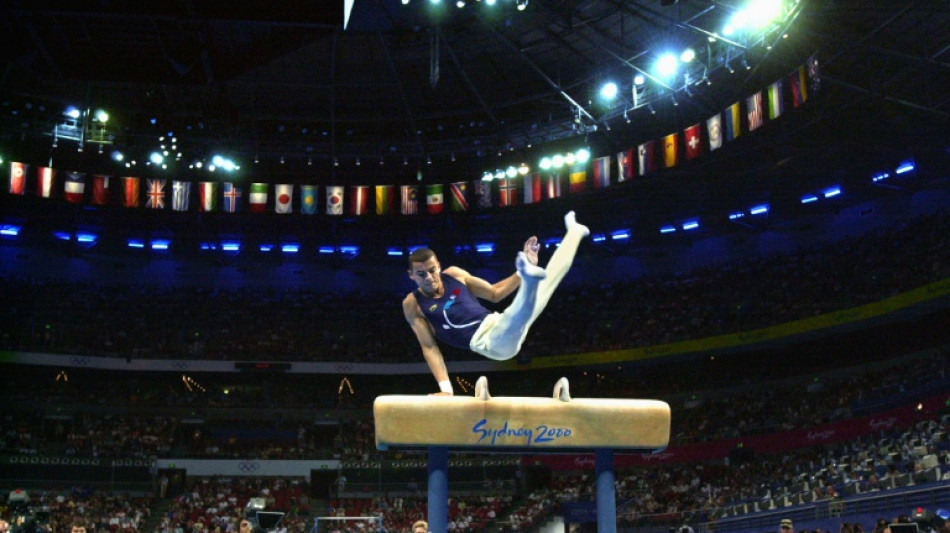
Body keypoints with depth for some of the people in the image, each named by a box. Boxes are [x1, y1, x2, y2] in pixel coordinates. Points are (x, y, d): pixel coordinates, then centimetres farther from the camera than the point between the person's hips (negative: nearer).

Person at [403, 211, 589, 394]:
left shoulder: (454, 274, 9)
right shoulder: (412, 304, -3)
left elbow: (495, 294, 16)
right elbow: (429, 347, -7)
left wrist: (521, 274, 2)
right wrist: (445, 388, -17)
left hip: (496, 324, 6)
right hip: (485, 342, -6)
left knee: (545, 283, 18)